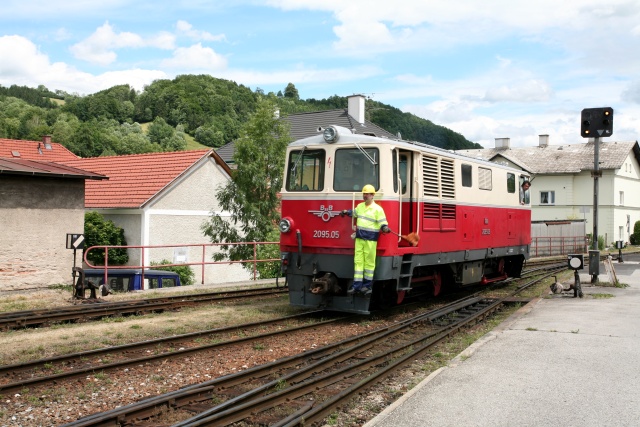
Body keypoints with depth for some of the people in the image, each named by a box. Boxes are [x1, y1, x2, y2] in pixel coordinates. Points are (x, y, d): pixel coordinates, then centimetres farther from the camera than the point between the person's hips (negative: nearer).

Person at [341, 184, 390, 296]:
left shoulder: (378, 209, -6)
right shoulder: (360, 206, 15)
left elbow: (382, 223, -11)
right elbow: (354, 212, 37)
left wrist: (385, 228, -30)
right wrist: (346, 212, 36)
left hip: (370, 239, -6)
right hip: (359, 238, 6)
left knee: (369, 262, 1)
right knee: (358, 261, 5)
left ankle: (367, 285, 10)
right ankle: (357, 285, 8)